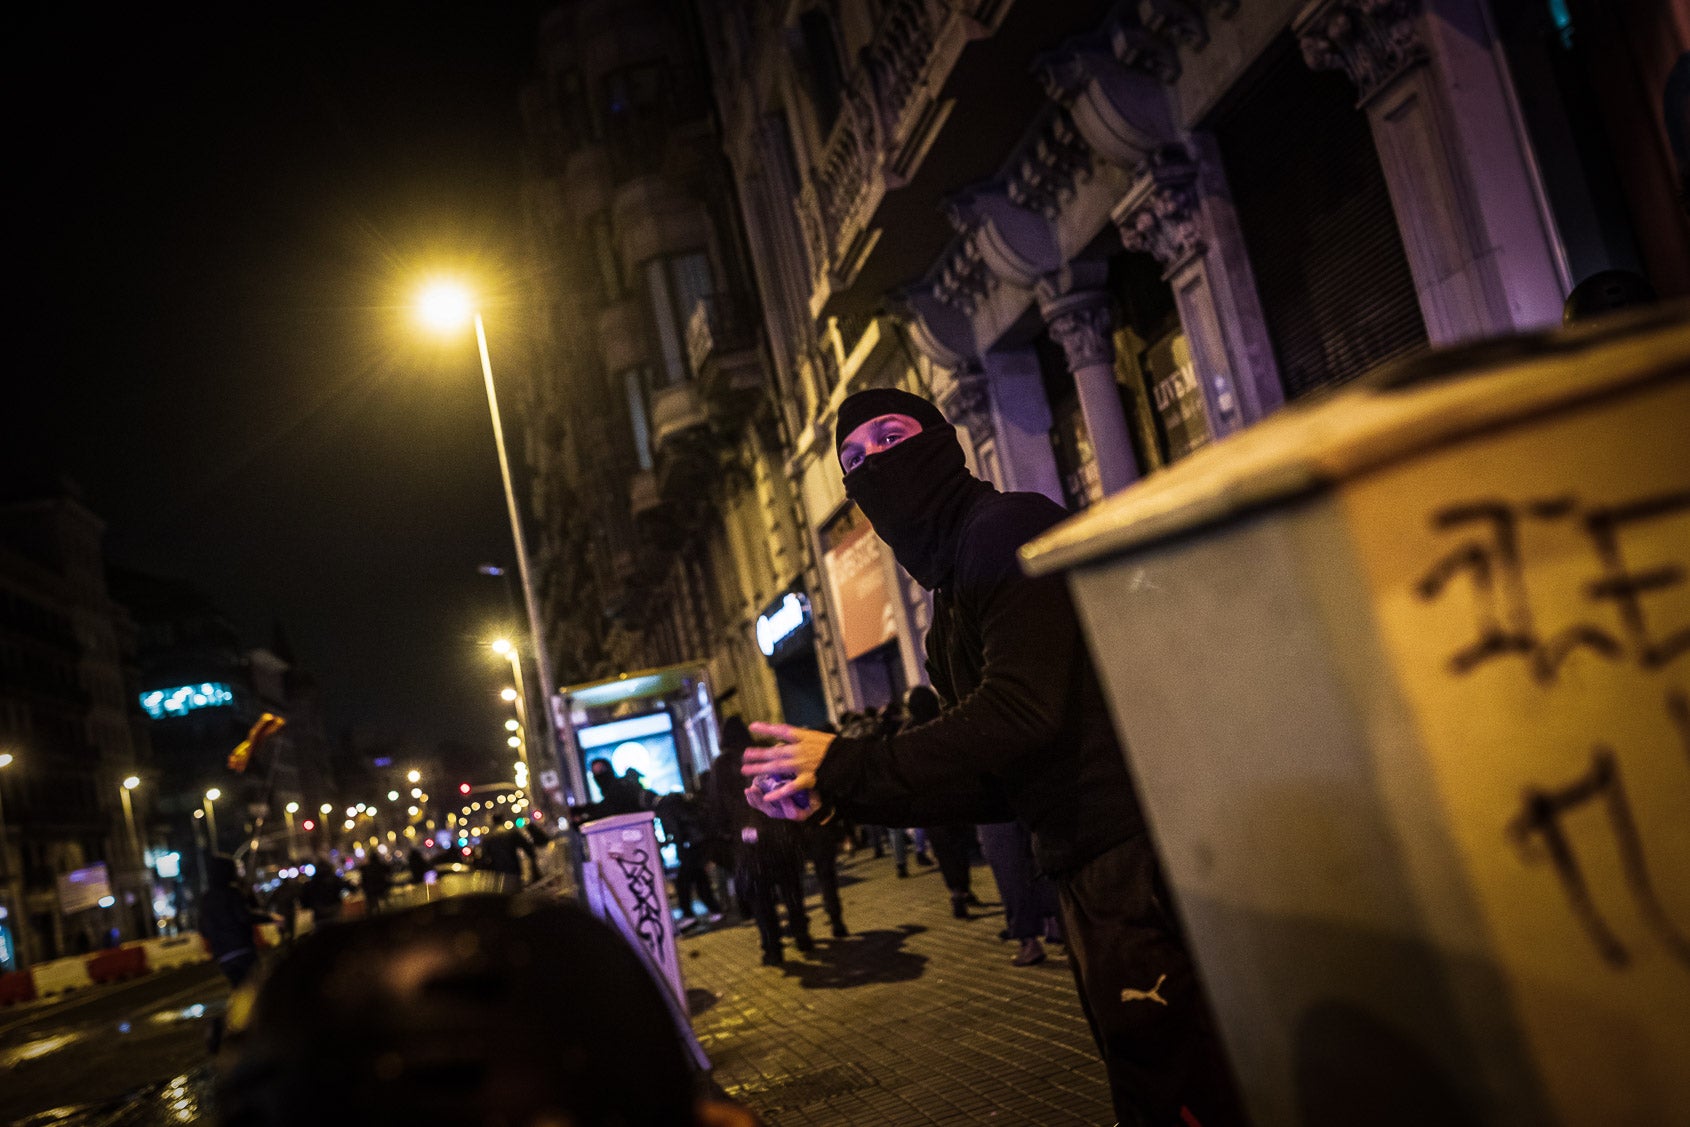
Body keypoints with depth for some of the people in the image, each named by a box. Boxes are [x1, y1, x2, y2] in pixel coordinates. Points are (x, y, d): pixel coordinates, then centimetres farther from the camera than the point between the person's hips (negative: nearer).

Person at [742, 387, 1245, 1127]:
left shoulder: (1010, 530, -9)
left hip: (1137, 859, -10)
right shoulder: (951, 610, 19)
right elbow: (997, 784, 20)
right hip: (1087, 872, 10)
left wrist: (852, 766, -14)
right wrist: (837, 797, 13)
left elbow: (1020, 713, -21)